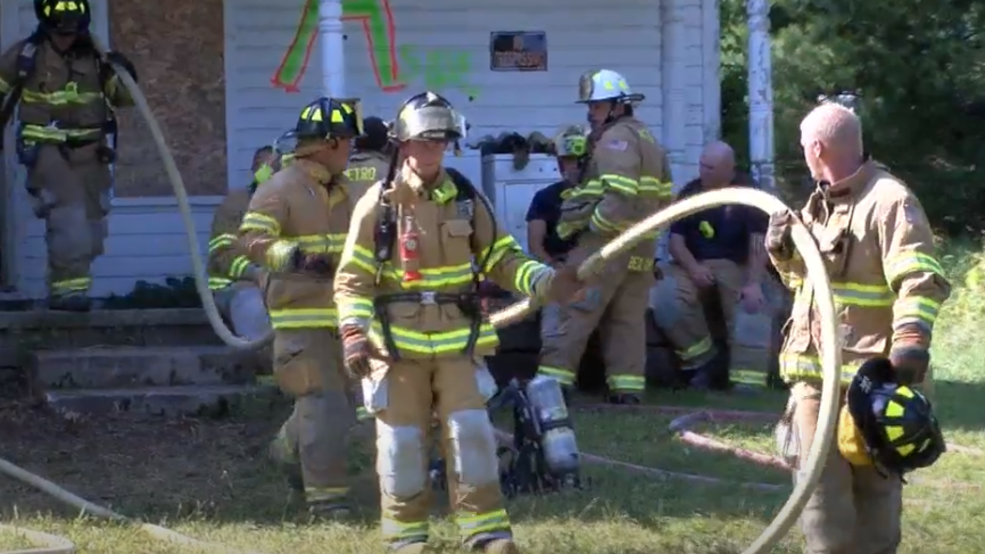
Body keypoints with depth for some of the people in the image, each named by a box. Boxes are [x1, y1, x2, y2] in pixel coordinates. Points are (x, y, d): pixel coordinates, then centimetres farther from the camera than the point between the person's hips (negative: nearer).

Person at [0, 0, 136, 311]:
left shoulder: (95, 58, 0)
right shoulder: (25, 56, -8)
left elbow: (123, 99, 6)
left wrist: (126, 77, -14)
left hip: (89, 152, 5)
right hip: (47, 150, -5)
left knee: (90, 229, 10)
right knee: (69, 217, -22)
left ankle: (62, 288, 26)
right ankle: (69, 288, -20)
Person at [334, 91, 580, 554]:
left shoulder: (467, 200, 6)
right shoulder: (378, 204, -4)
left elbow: (502, 260, 10)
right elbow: (353, 279, -3)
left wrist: (546, 282, -7)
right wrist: (353, 334, -15)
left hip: (456, 341, 2)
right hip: (397, 342, -2)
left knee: (471, 433, -5)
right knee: (402, 442, 3)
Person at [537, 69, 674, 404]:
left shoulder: (616, 138, -10)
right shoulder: (647, 139, 20)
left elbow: (620, 195, -23)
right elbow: (664, 197, 20)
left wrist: (593, 224, -14)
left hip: (606, 242, -9)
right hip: (641, 247, 10)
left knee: (575, 311, -9)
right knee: (628, 319, 10)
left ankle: (552, 379, -13)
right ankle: (627, 386, 6)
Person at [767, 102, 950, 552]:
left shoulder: (888, 201, -12)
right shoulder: (820, 203, 17)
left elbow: (922, 282, -22)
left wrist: (911, 341, -35)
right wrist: (785, 253, 9)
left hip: (869, 377, -8)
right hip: (815, 372, 8)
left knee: (873, 489, 2)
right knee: (821, 486, 5)